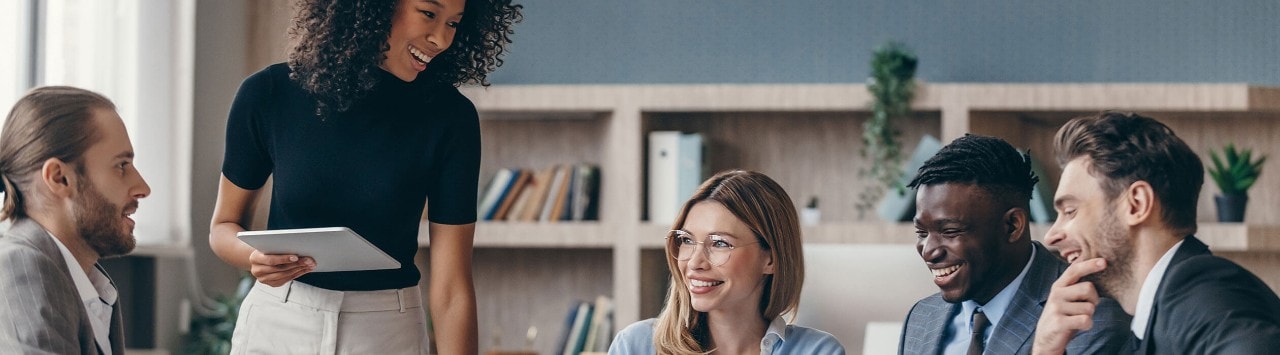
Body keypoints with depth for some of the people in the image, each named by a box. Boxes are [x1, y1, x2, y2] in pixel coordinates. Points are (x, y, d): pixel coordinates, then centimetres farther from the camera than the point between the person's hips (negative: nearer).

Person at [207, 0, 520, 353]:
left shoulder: (449, 118, -12)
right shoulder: (270, 95, -10)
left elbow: (452, 289, -14)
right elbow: (224, 225, 2)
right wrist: (255, 256, -20)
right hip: (277, 324, 0)